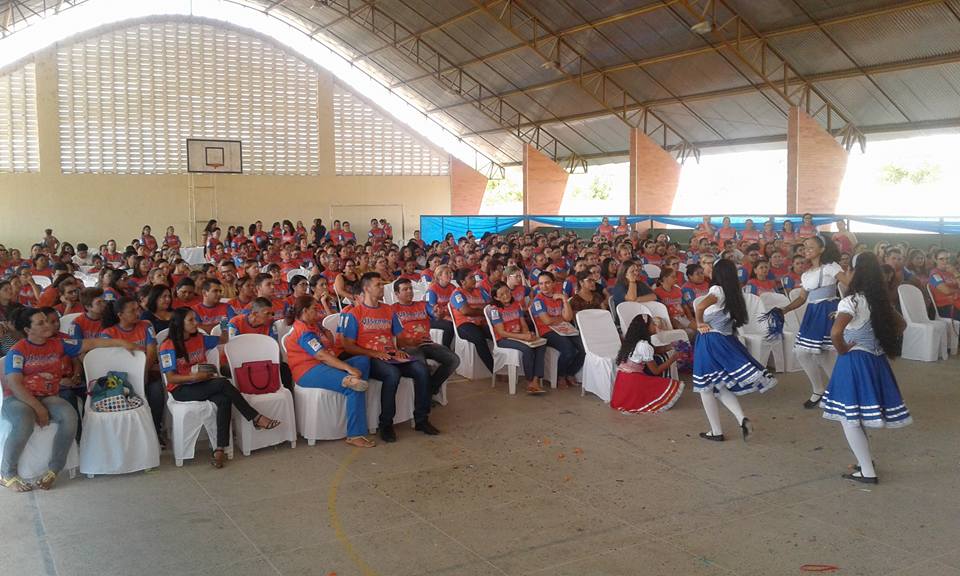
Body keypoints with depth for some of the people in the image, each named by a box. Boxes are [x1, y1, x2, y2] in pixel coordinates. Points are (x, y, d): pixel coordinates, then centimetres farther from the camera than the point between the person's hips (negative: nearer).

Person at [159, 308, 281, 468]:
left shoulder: (199, 338, 9)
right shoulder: (168, 346, -8)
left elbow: (223, 340, 25)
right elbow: (170, 378, -11)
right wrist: (194, 377, -25)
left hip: (202, 384, 5)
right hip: (181, 389, -5)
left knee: (224, 400, -30)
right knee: (223, 383, -30)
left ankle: (219, 450, -36)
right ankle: (256, 418, -23)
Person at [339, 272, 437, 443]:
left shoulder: (389, 310, 19)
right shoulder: (353, 313, 1)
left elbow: (398, 336, 25)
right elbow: (348, 346, -5)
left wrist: (399, 349, 1)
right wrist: (374, 353, -15)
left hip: (391, 355, 6)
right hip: (369, 359, -5)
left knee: (422, 370, -20)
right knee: (392, 374, -36)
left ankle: (421, 419, -9)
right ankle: (386, 424, -23)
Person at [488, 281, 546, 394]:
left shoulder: (517, 305, 10)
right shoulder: (495, 310, -8)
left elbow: (524, 325, 11)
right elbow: (501, 332, -14)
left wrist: (528, 334, -13)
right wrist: (522, 336, -23)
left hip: (520, 336, 6)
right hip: (503, 340, -6)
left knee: (541, 346, -22)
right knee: (527, 348, -33)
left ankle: (536, 381, -27)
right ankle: (530, 382, -18)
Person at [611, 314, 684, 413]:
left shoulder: (632, 341, 12)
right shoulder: (643, 345, -13)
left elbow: (651, 352, 25)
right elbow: (656, 371, -8)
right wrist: (672, 359, 1)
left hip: (622, 382, 9)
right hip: (633, 382, -9)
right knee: (677, 387, -6)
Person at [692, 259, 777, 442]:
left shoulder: (718, 290, -11)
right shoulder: (735, 295, 8)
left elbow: (700, 306, -30)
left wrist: (700, 323, -14)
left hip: (709, 341, -6)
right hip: (726, 340, 6)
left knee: (706, 387, 5)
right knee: (721, 386, 17)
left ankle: (716, 432, 9)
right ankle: (742, 419, -3)